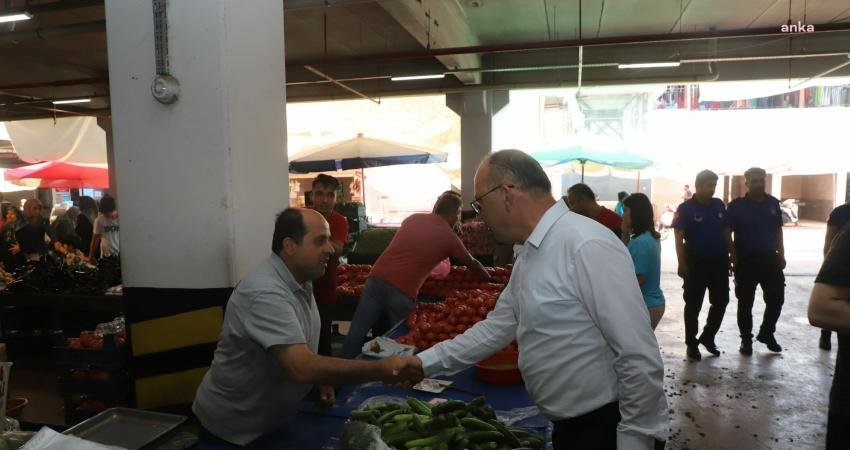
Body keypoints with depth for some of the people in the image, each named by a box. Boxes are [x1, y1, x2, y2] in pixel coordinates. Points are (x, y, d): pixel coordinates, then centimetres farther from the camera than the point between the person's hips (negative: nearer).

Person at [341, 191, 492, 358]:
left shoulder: (413, 218, 16)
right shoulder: (449, 236, 5)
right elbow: (473, 264, 19)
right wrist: (490, 281, 35)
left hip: (377, 278, 4)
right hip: (402, 291, -4)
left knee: (357, 332, 8)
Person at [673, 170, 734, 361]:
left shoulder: (719, 205, 6)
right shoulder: (685, 208, -8)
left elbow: (726, 232, 13)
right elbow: (679, 238, -12)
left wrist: (732, 255, 9)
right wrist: (682, 264, -18)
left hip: (719, 261, 5)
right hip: (696, 262, -5)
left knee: (721, 301, 10)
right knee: (693, 305, 3)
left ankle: (708, 337, 28)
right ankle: (692, 344, 14)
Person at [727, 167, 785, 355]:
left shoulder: (773, 203, 6)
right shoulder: (737, 205, -6)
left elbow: (778, 231, 13)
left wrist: (781, 255, 9)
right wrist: (733, 257, -11)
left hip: (770, 258, 4)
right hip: (746, 260, -4)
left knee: (776, 299, 8)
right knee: (745, 302, 4)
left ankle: (766, 333, 28)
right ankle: (746, 340, 17)